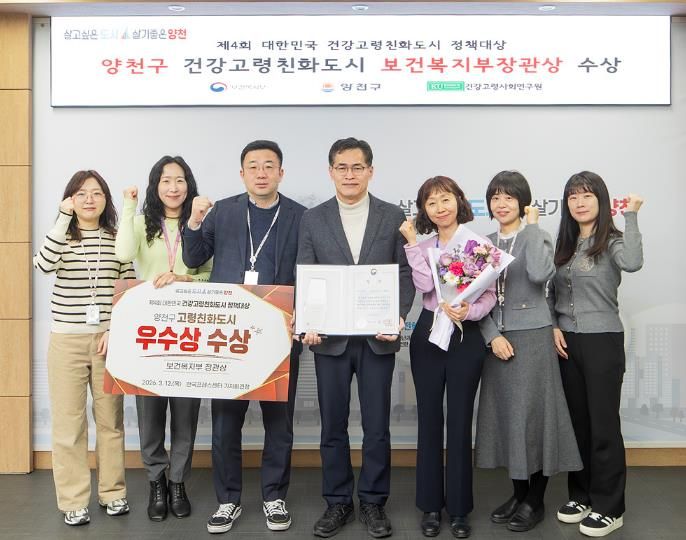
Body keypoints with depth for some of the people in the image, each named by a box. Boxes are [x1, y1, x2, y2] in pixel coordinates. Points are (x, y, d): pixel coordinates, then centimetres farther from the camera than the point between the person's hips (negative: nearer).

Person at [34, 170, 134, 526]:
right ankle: (73, 502, 15)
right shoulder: (60, 236, 3)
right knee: (68, 422, 2)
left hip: (109, 339, 1)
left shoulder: (118, 239, 5)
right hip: (67, 340, -1)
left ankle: (113, 493, 24)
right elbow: (44, 265, -20)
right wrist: (64, 218, -17)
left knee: (111, 419, 10)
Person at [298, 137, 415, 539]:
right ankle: (338, 502, 26)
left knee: (377, 426, 8)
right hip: (330, 337, 1)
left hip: (378, 337, 0)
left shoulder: (393, 216, 4)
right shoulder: (313, 219, 5)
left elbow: (405, 274, 2)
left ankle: (374, 502, 25)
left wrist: (398, 317, -13)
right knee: (333, 425, 10)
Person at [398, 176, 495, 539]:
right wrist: (412, 242, -8)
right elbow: (424, 285, -10)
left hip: (466, 336, -2)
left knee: (460, 420, 3)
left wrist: (468, 312, -22)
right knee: (429, 418, 8)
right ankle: (431, 505, 21)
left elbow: (490, 294, -4)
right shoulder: (422, 245, 7)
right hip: (428, 334, 3)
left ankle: (459, 508, 17)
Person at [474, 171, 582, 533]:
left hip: (531, 337, -5)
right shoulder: (485, 243, 10)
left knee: (532, 414, 0)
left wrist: (532, 226, -15)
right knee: (504, 414, 10)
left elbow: (539, 275, -25)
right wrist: (492, 336, -8)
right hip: (496, 338, 5)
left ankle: (535, 500, 16)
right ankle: (518, 492, 27)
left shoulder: (537, 236, -3)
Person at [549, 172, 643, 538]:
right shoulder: (564, 244, 10)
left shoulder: (612, 242, -8)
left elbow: (633, 263, -31)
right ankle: (581, 495, 28)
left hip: (602, 342, -6)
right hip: (567, 342, 6)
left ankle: (609, 508, 14)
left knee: (603, 424, 1)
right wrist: (554, 328, -1)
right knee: (576, 420, 14)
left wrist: (630, 216, -22)